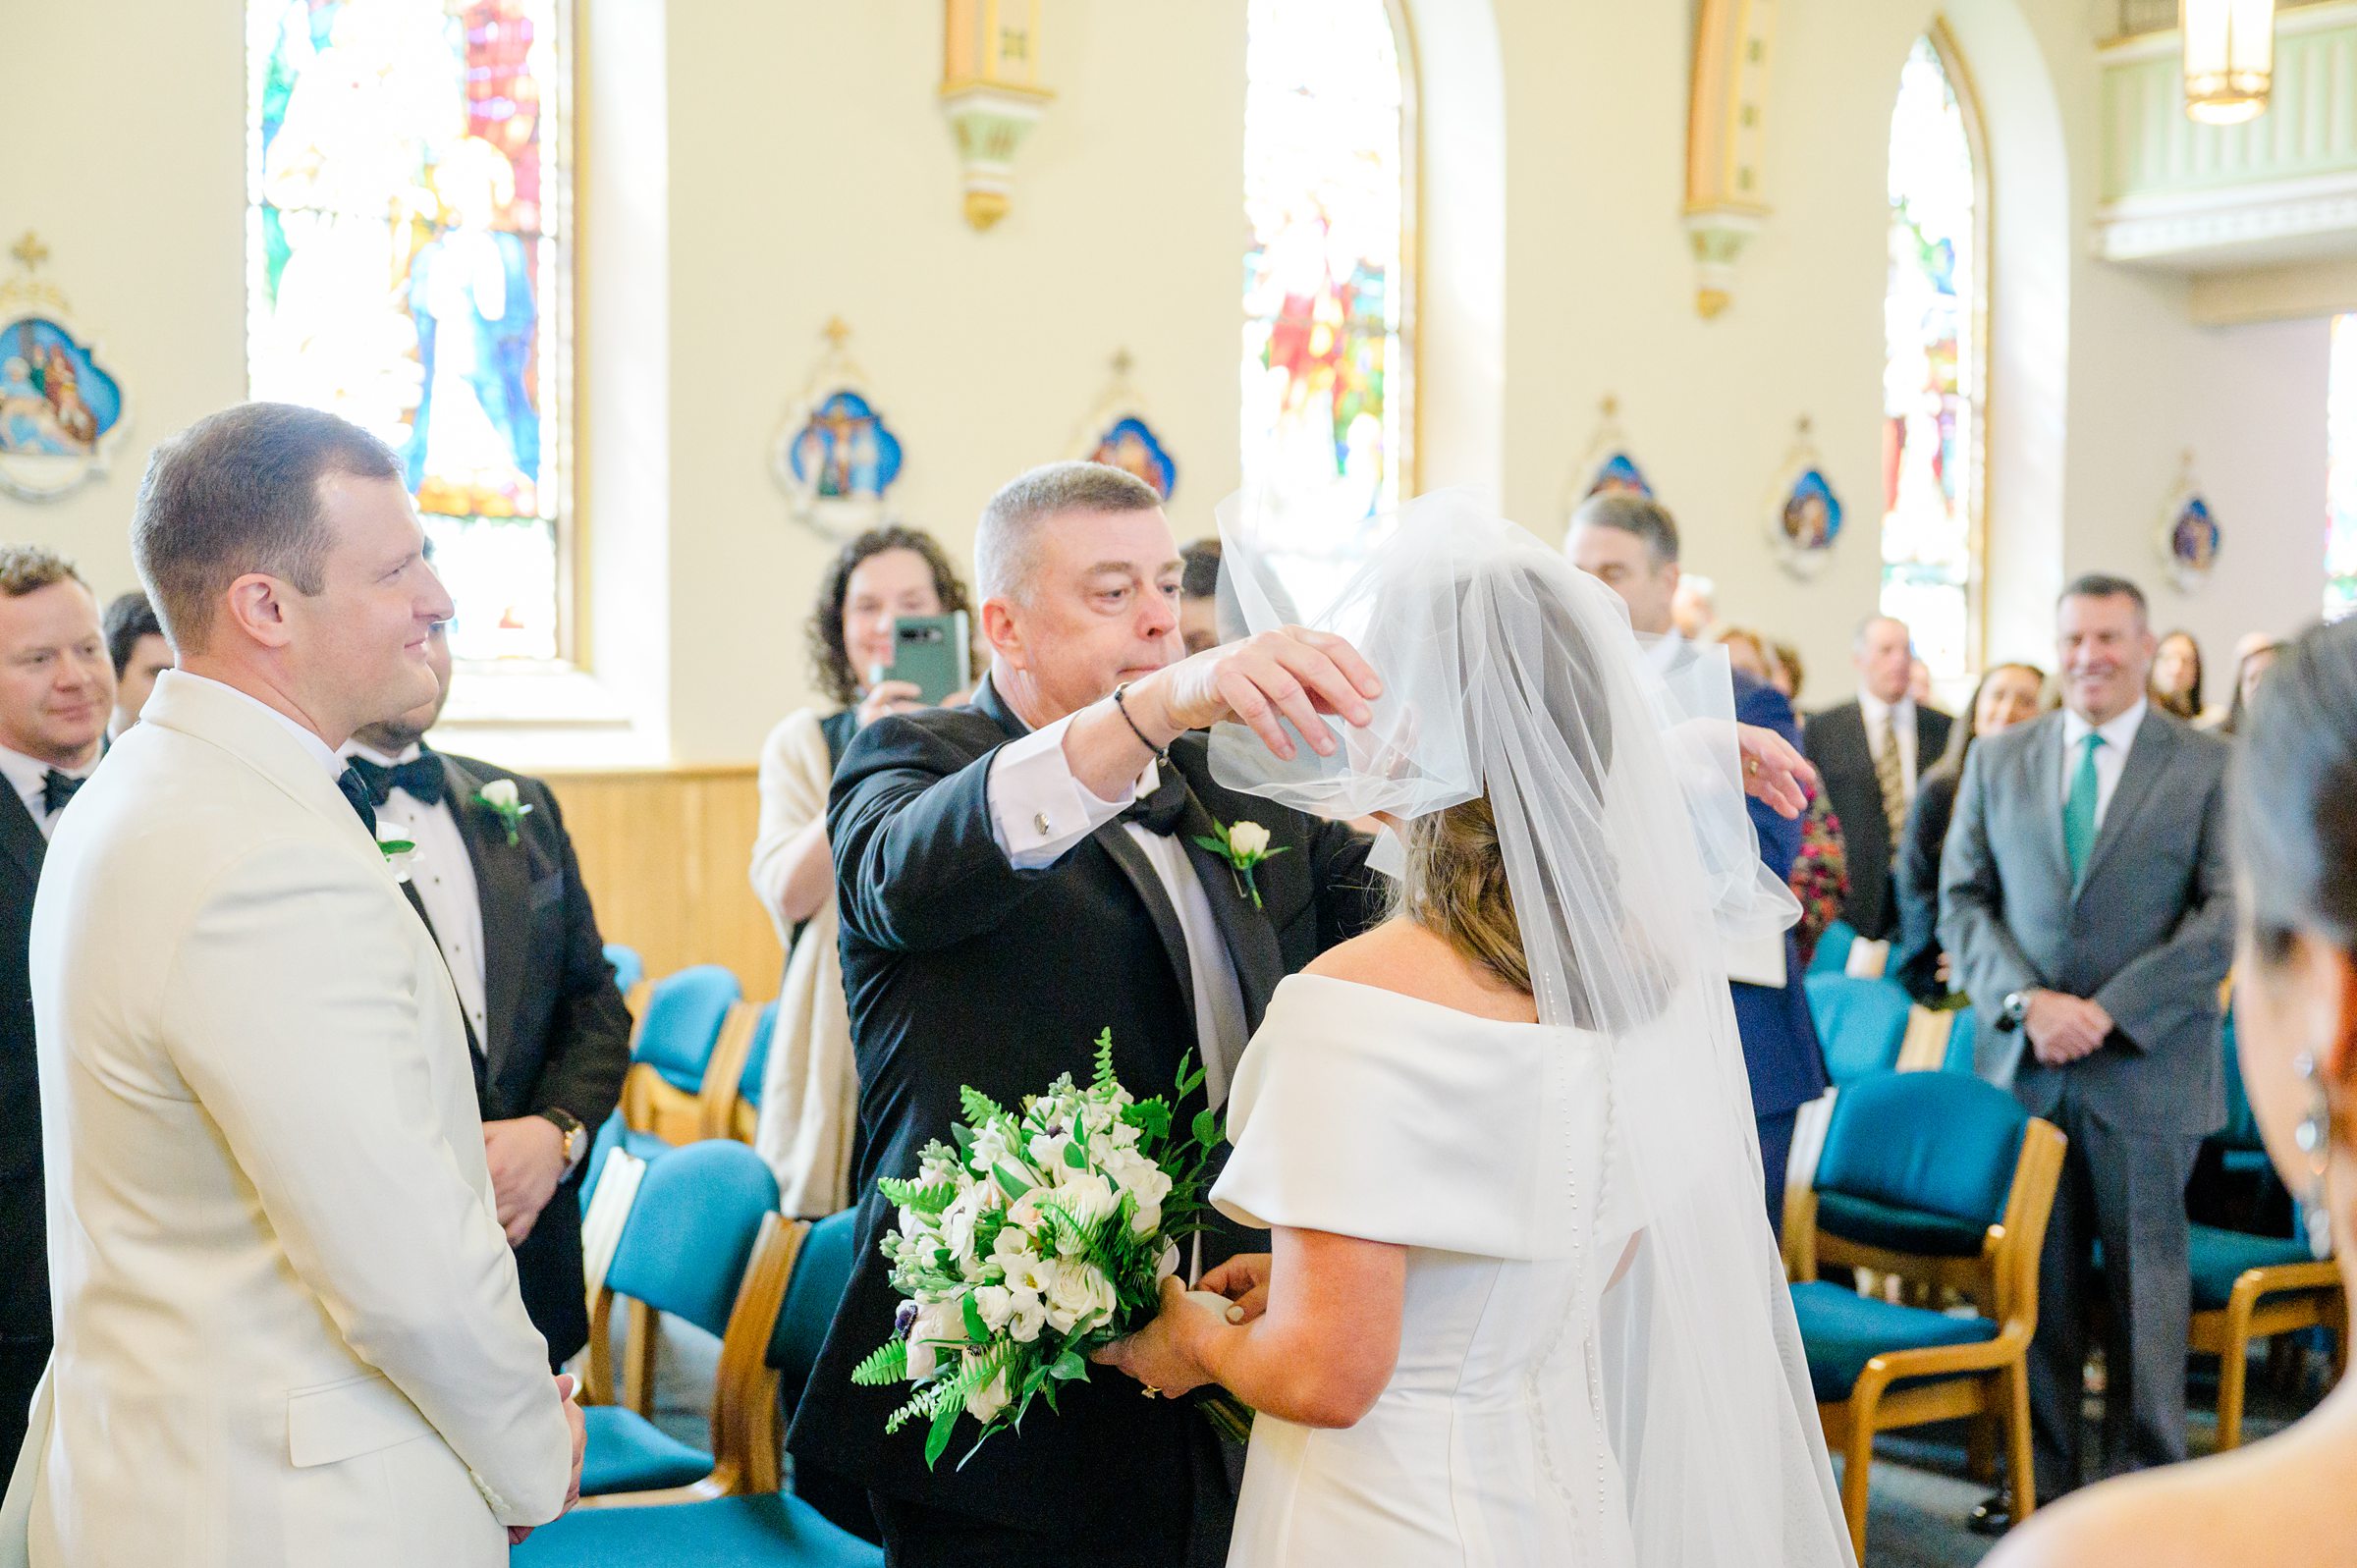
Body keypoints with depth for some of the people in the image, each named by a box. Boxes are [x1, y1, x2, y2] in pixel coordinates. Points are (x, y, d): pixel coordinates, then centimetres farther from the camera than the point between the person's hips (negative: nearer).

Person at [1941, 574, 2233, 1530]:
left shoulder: (2209, 766, 1)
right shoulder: (1996, 760, 10)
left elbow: (2228, 911, -5)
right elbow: (1962, 899, 7)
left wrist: (2109, 1010, -14)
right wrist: (2025, 1000, -10)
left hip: (2146, 1067, -2)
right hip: (2021, 1062, 2)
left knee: (2146, 1279, 5)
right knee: (2036, 1281, 7)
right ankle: (2040, 1476, 16)